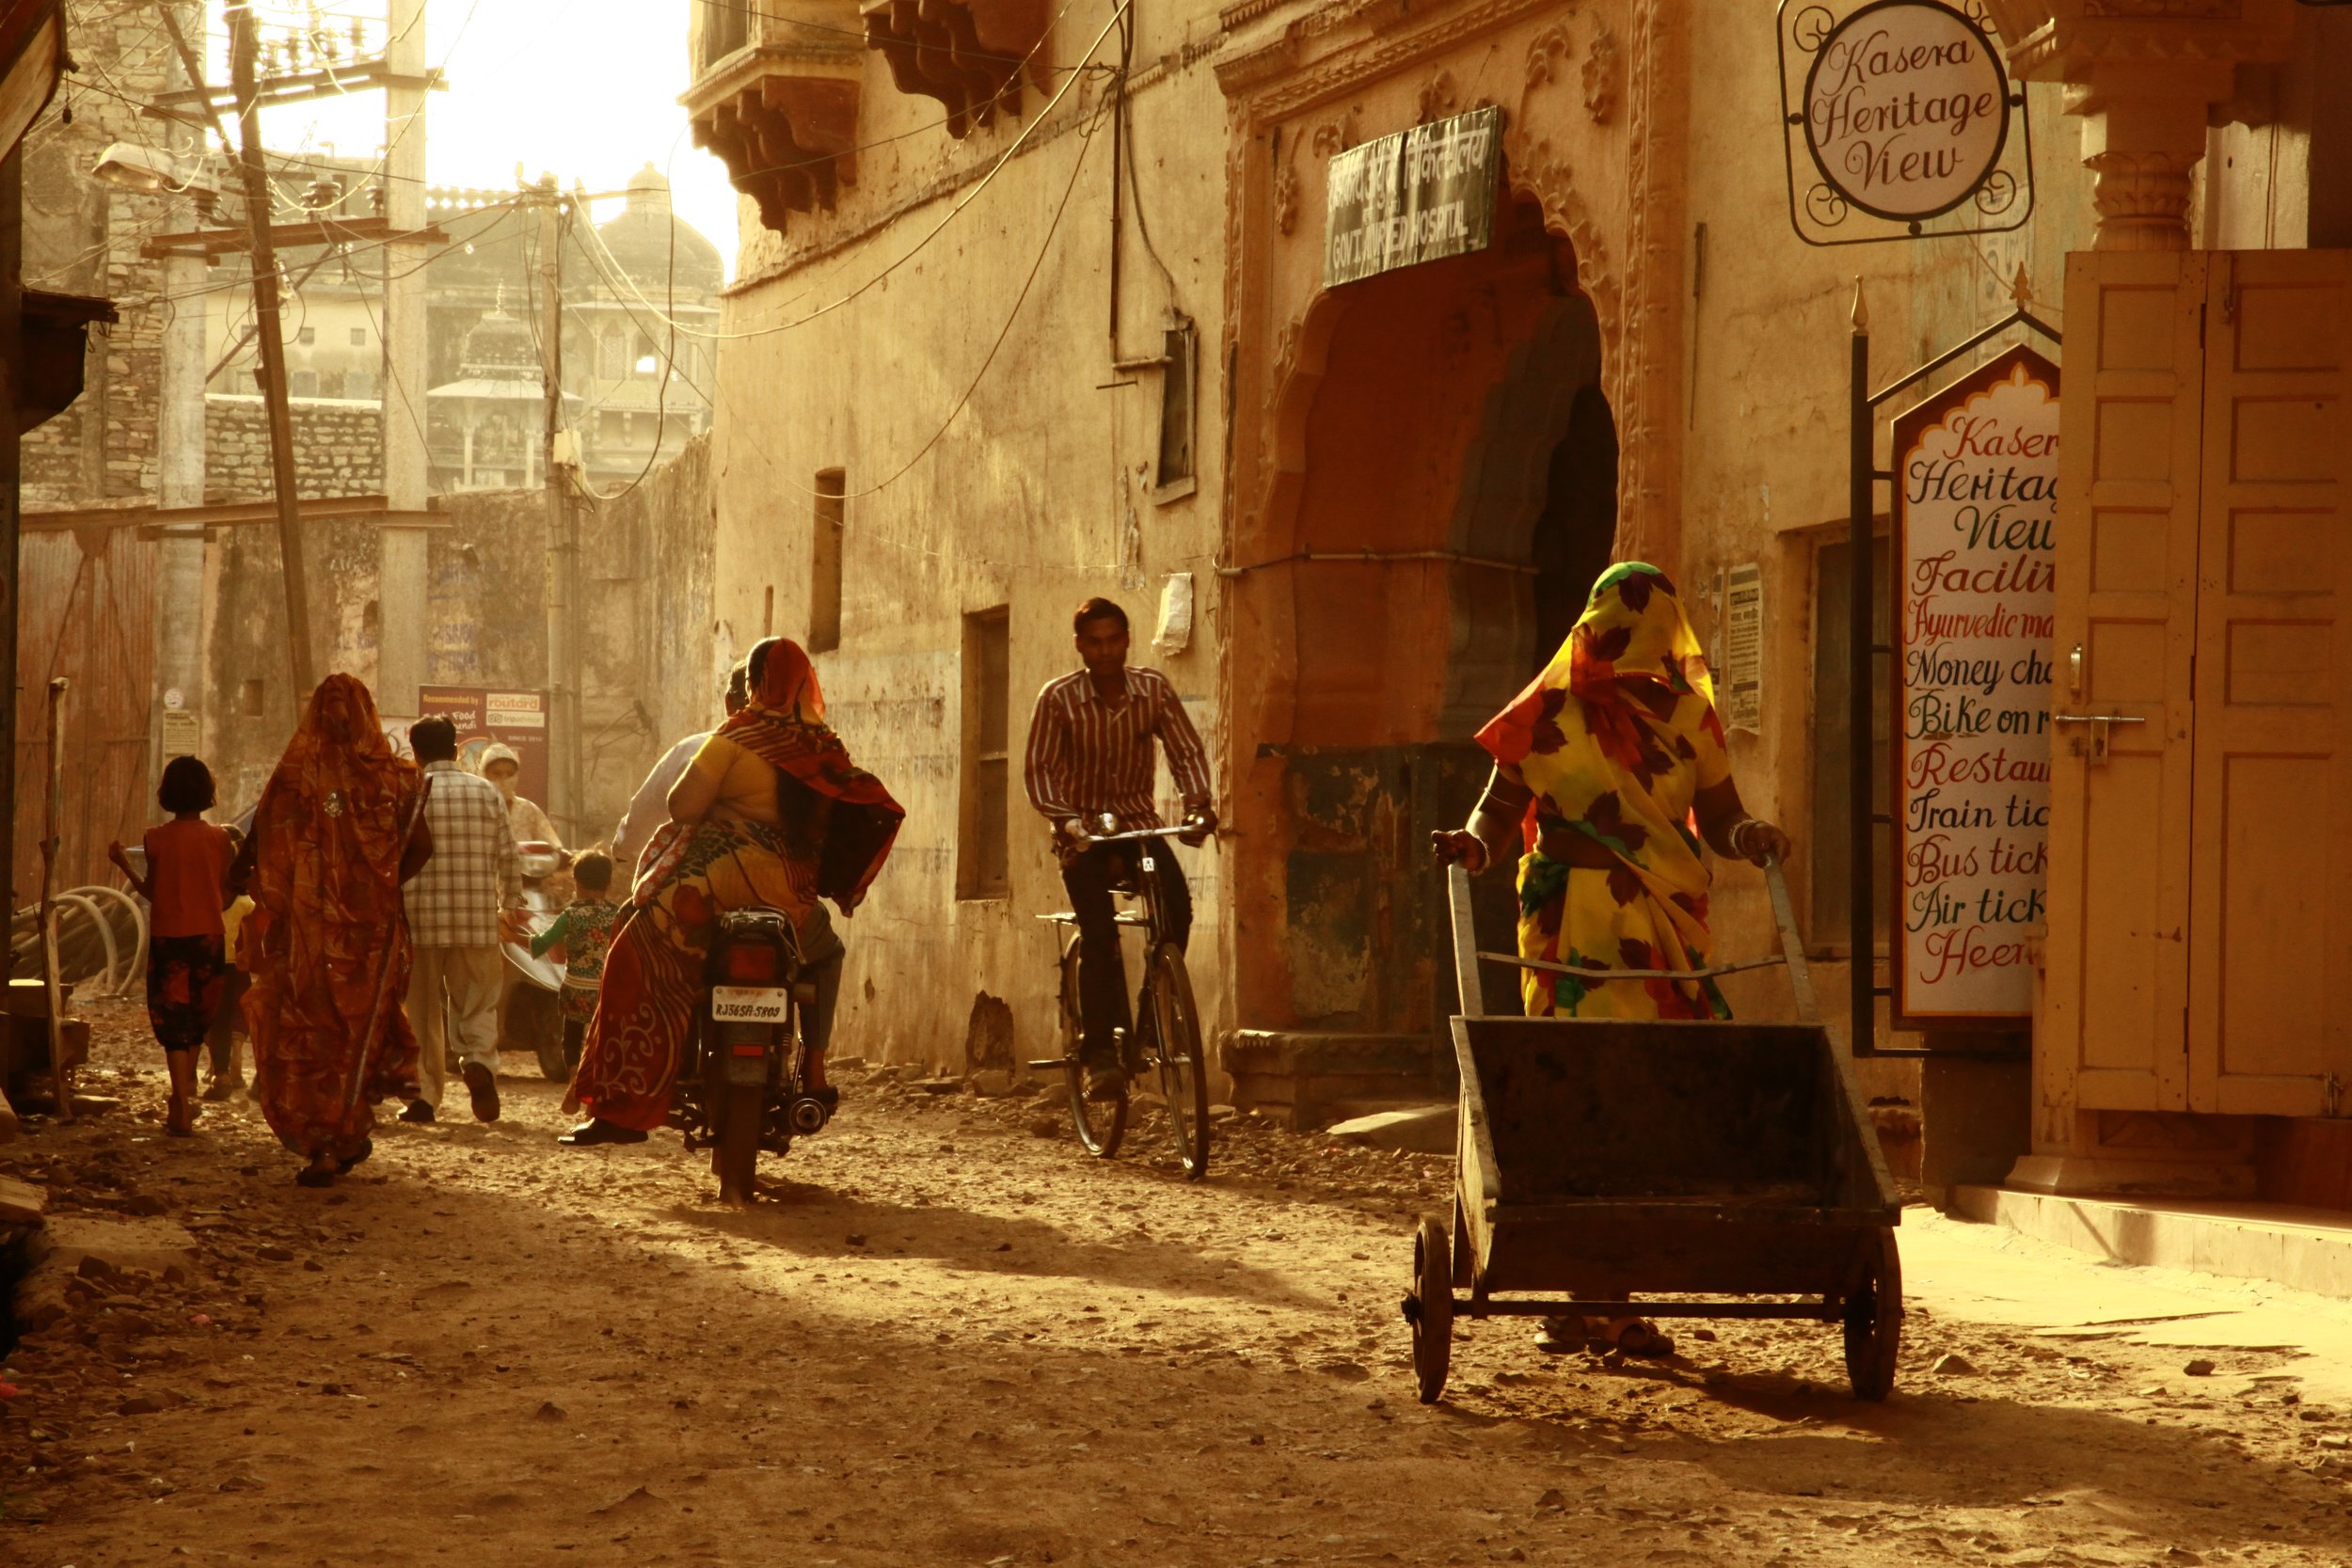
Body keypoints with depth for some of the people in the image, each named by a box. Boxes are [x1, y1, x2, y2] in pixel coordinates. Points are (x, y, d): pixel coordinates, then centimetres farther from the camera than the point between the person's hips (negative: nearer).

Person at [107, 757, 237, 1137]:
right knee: (197, 1021, 18)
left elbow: (151, 892, 0)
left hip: (168, 938, -2)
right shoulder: (220, 839, -3)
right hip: (208, 936, 2)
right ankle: (184, 1099, 24)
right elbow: (225, 899, 0)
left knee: (173, 1024, 0)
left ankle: (183, 1112, -8)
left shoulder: (158, 839, -7)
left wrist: (122, 863, 13)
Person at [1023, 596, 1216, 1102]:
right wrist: (1062, 818, -30)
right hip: (1083, 830, -2)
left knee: (1177, 903, -25)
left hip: (1138, 822, 2)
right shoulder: (1059, 697, -11)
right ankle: (1100, 1051, -15)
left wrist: (1198, 804, -23)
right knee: (1099, 934, -20)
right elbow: (1039, 768, -13)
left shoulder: (1154, 689, -6)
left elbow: (1186, 750, -5)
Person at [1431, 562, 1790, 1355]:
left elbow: (1718, 820, 12)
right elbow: (1500, 807, 1)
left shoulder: (1686, 716, 12)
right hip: (1574, 926, -3)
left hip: (1662, 932, 3)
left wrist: (1754, 839, -9)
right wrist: (1471, 844, -20)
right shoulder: (1553, 712, 3)